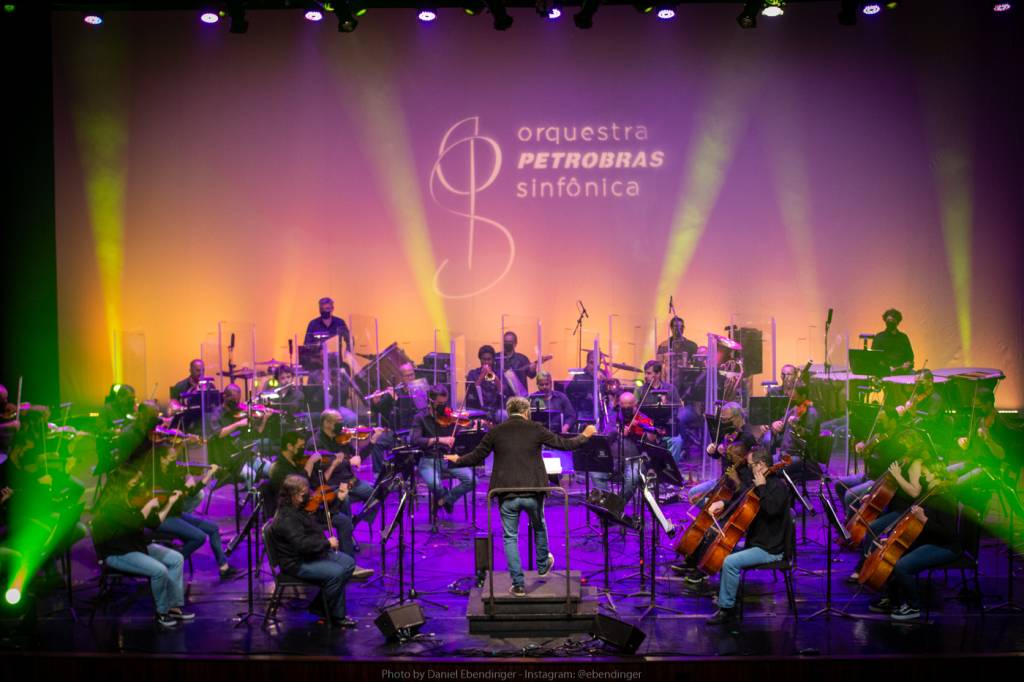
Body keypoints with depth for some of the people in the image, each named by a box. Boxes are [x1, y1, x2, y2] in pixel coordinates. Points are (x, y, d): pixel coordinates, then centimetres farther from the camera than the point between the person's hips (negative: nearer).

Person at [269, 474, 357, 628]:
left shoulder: (297, 508, 7)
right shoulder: (286, 518, -24)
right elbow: (302, 544, -33)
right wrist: (327, 543, -22)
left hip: (311, 553, 11)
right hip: (297, 563, -11)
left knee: (348, 563, 5)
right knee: (337, 572, -25)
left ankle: (320, 605, 11)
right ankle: (335, 616, -6)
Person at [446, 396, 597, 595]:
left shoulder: (496, 431, -1)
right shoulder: (536, 429, -3)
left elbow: (477, 456, 5)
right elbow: (564, 444, 3)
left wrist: (457, 460, 25)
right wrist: (584, 436, 21)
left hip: (507, 494, 0)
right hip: (533, 492, 1)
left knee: (510, 537, 9)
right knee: (539, 527, 27)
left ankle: (518, 584, 8)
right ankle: (543, 564, 46)